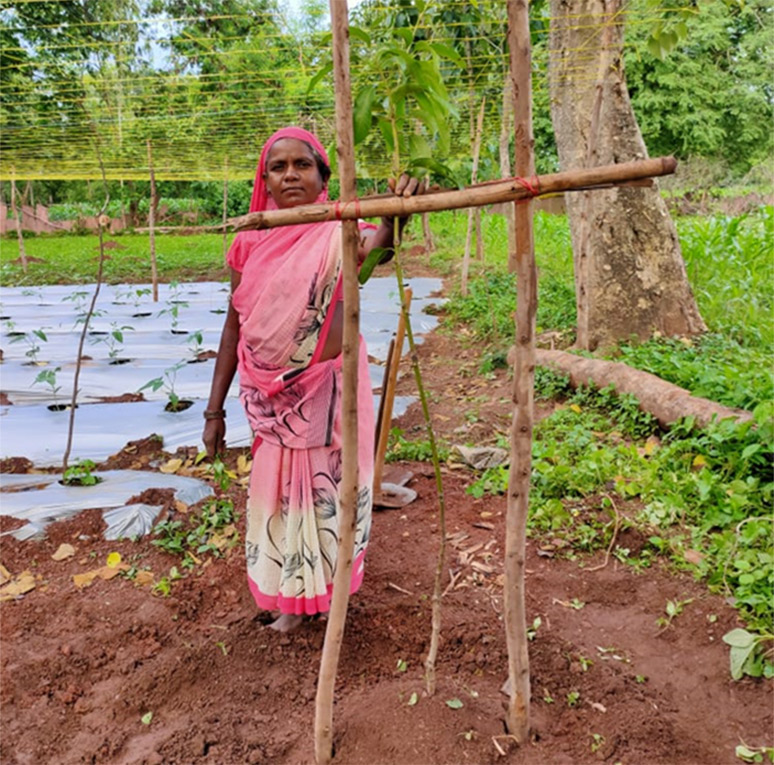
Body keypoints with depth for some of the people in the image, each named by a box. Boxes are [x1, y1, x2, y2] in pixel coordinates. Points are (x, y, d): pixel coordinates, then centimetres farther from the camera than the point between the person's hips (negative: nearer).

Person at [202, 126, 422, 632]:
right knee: (278, 486, 14)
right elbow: (235, 326, 4)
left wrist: (394, 216, -61)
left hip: (328, 386, -3)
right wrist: (214, 409, 5)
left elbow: (375, 243, -36)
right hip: (269, 395, 3)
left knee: (327, 485, 11)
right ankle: (290, 597, 36)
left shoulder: (337, 233, -11)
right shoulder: (251, 242, -1)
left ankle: (329, 586, 37)